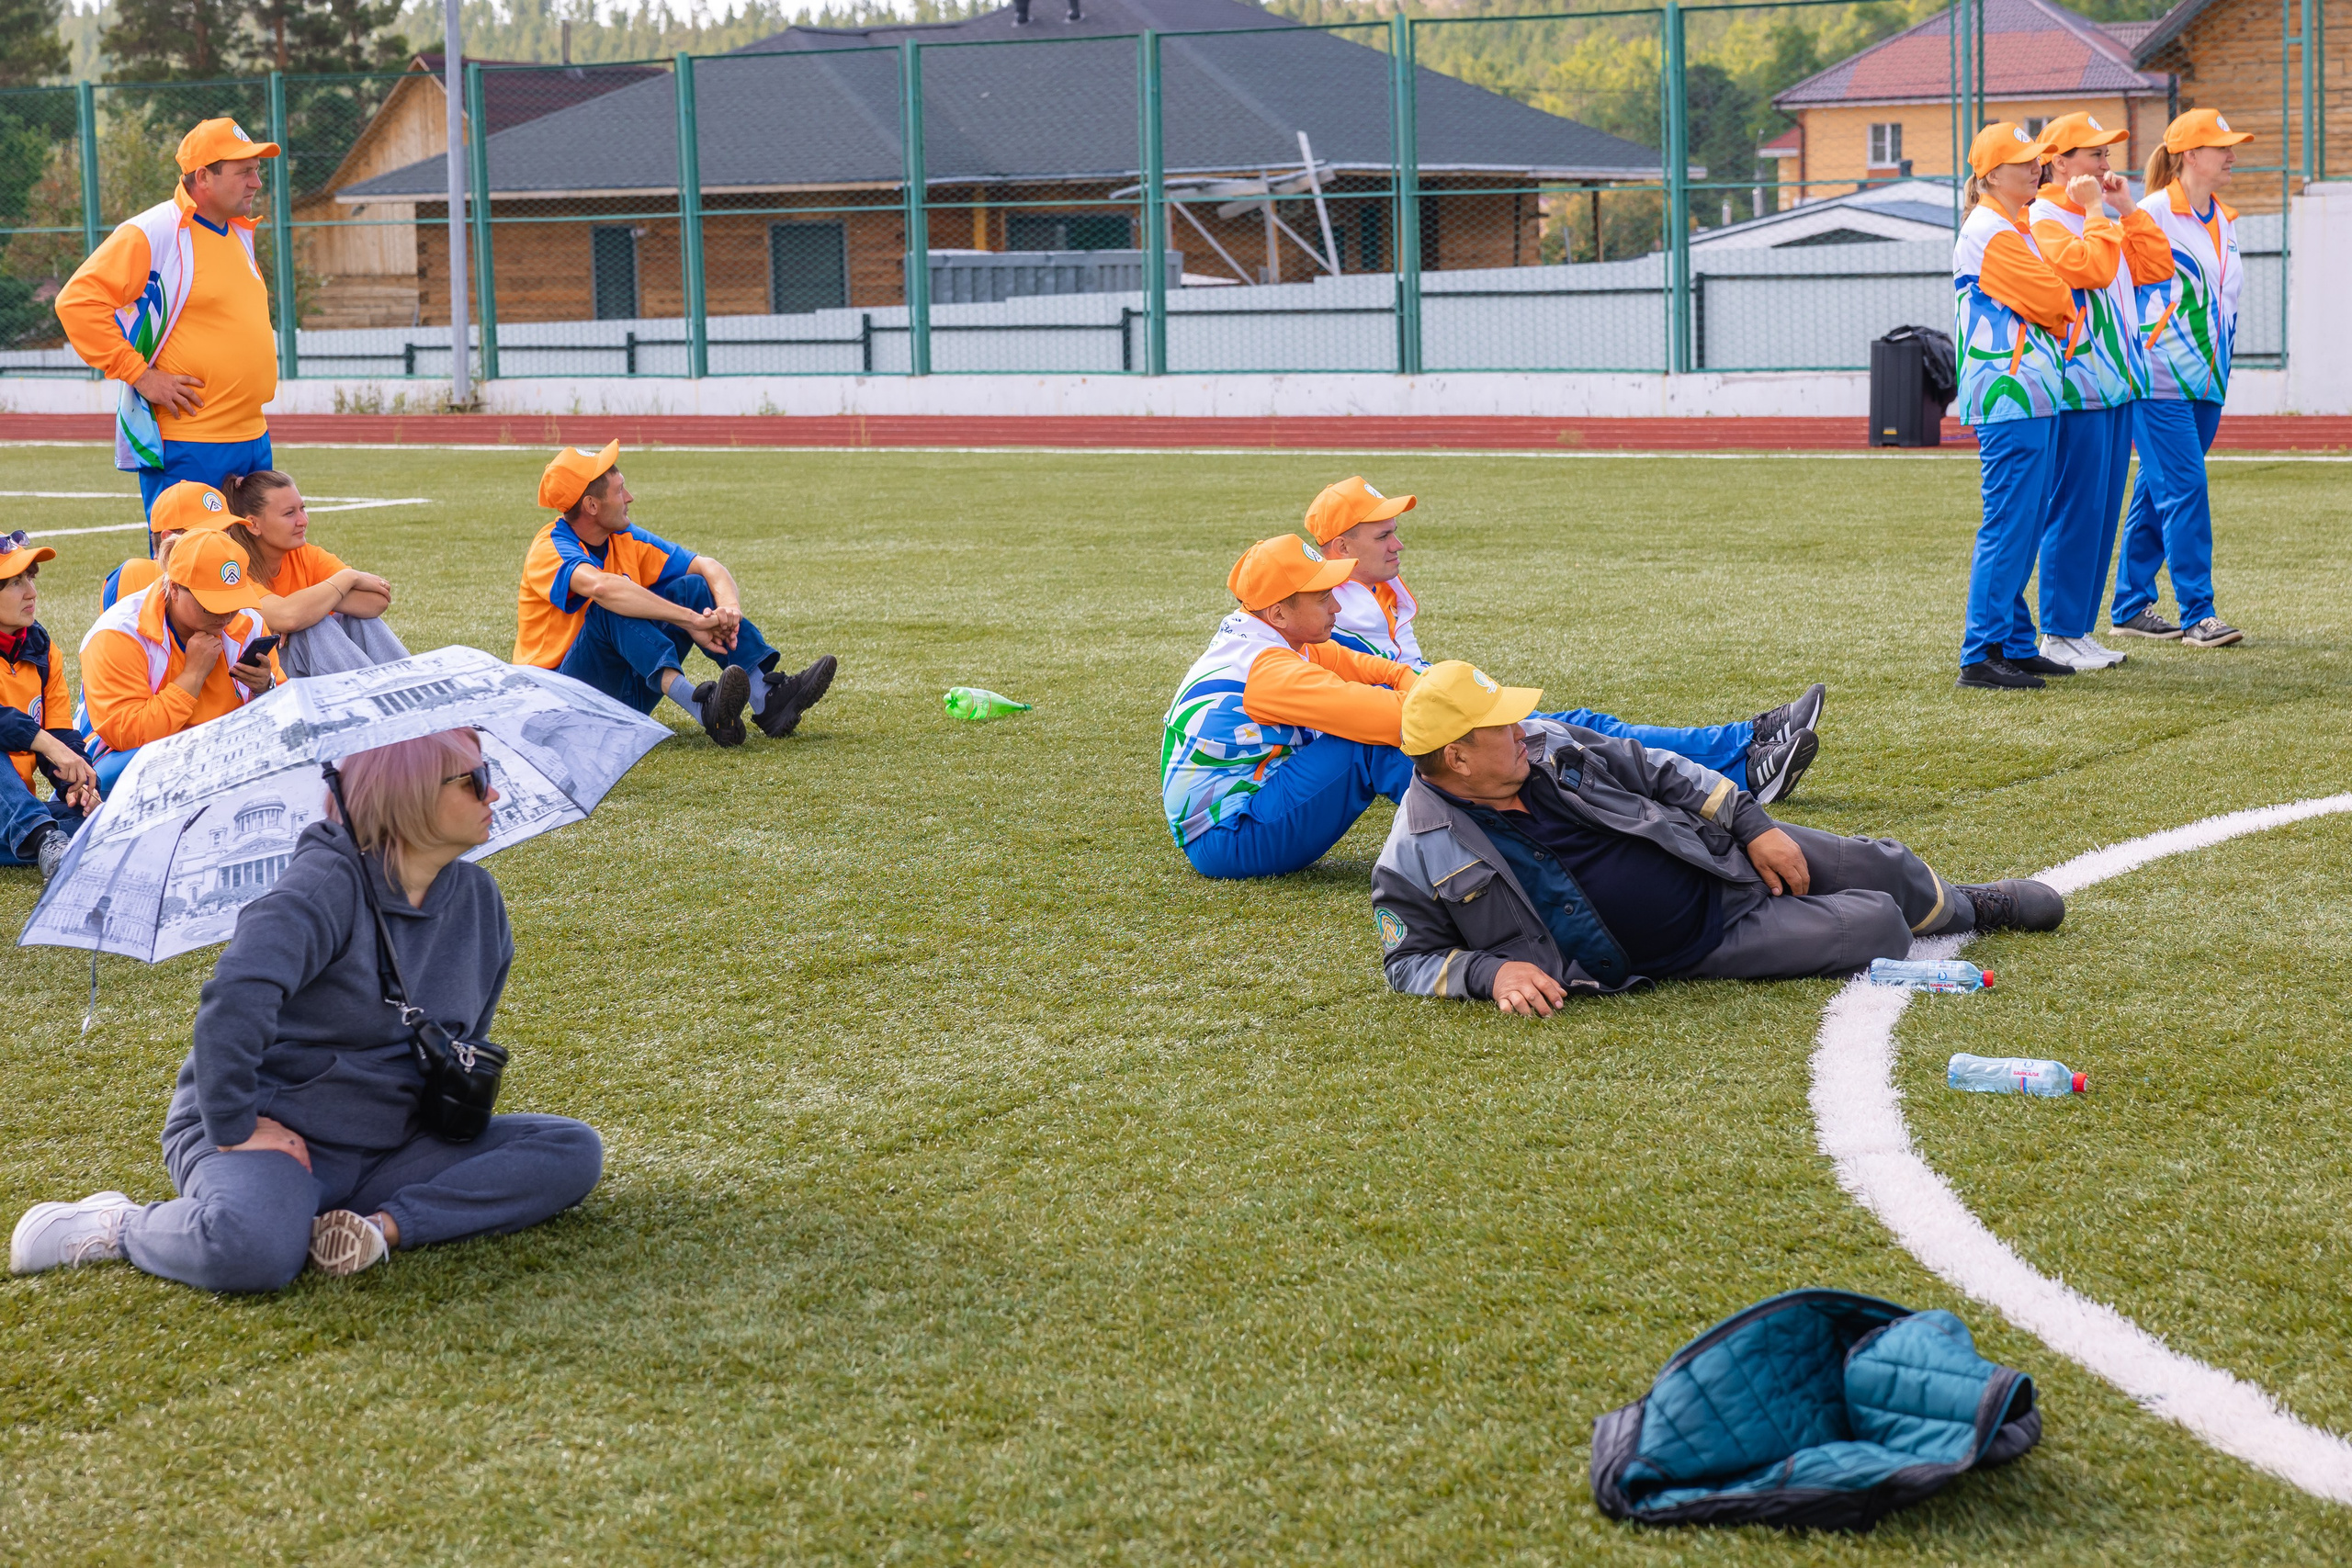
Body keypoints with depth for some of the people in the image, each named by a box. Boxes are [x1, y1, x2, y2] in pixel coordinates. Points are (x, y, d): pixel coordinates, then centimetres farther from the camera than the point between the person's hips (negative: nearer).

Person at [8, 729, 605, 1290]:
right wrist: (233, 1128, -27)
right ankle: (119, 1226, -8)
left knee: (574, 1151, -10)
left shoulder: (477, 896, 8)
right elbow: (235, 996, -31)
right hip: (277, 1130, -7)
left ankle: (386, 1226, -21)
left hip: (393, 1142, 7)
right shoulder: (328, 884, -16)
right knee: (254, 1251, -40)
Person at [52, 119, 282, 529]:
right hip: (183, 446, -8)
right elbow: (78, 302, -16)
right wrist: (139, 375, -17)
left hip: (253, 439, 8)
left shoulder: (239, 233, 15)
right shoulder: (150, 234, -11)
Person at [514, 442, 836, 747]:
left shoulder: (624, 539, 5)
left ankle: (768, 702, -19)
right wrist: (691, 621, -38)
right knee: (611, 609, -32)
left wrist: (729, 608, -21)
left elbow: (707, 567, 2)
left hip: (626, 694, 7)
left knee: (692, 587, -5)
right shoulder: (550, 550, -17)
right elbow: (601, 586, -38)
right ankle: (701, 708, -51)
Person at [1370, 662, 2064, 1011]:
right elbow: (1411, 959, -13)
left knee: (1879, 868, 13)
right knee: (1873, 927, -13)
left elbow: (1655, 774, 5)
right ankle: (1964, 912, 23)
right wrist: (1490, 973, -32)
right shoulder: (1419, 858, -21)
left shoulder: (1545, 744, -5)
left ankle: (1966, 901, 48)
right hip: (1699, 947, -5)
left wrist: (1754, 826, 1)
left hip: (1722, 859, 5)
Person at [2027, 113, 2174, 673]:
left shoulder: (2104, 218, 19)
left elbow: (2157, 265, 13)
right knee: (2075, 511, -7)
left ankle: (2080, 628, 15)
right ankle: (2058, 634, -2)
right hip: (2076, 390, -9)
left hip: (2117, 385, 9)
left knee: (2103, 512, 9)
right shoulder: (2042, 221, -9)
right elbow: (2089, 268, -24)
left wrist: (2126, 209, 8)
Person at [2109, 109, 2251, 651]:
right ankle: (2197, 613, -10)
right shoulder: (2151, 214, -10)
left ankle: (2131, 606, 17)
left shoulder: (2223, 221, 14)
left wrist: (2220, 360, 19)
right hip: (2159, 378, -7)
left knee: (2157, 492, 11)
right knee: (2183, 490, -11)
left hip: (2206, 380, 8)